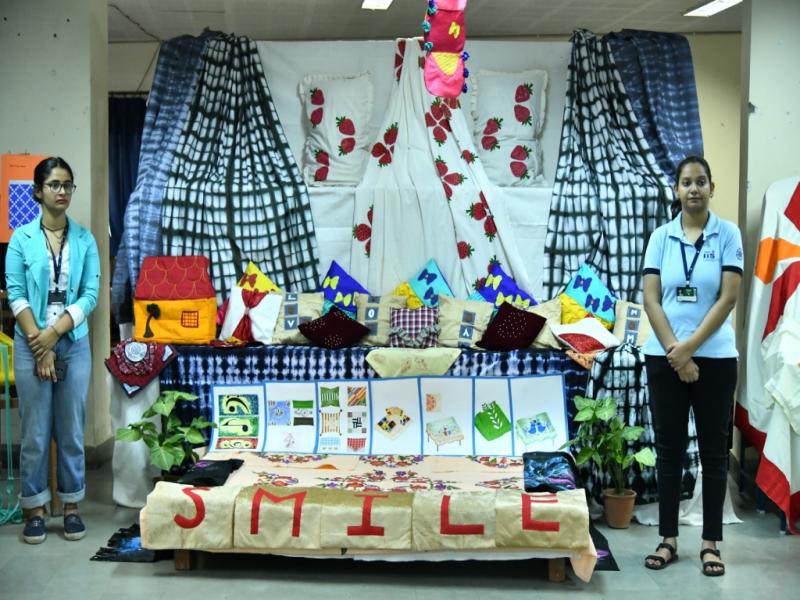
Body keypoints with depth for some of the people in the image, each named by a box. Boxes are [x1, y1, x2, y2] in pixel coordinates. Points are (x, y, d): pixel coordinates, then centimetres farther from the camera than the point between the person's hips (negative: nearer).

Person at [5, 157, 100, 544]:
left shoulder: (85, 239, 4)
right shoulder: (21, 238, 0)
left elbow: (90, 295, -1)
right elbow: (16, 295, -4)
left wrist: (55, 332, -12)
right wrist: (38, 343, -11)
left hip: (74, 344, 2)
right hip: (31, 345, -1)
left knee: (72, 430, 7)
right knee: (35, 433, 3)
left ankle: (71, 506, 17)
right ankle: (34, 509, 14)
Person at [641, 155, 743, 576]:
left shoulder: (728, 234, -2)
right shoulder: (661, 236, 3)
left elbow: (729, 298, -9)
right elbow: (650, 299, -3)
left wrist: (690, 347, -14)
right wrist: (674, 351, -12)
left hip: (714, 357, -1)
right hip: (664, 357, 1)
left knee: (713, 450, 5)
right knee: (669, 449, 7)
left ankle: (711, 542, 14)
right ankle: (668, 538, 16)